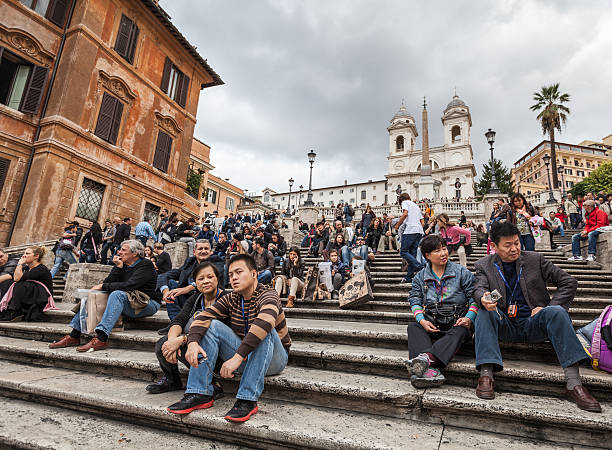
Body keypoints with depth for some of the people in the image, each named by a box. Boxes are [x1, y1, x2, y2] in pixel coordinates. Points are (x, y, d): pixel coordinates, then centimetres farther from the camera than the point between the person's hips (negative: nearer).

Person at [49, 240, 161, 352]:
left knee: (117, 294, -34)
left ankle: (101, 338, -38)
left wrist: (103, 286, -15)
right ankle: (74, 336, 0)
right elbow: (107, 282, 2)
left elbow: (129, 285, -22)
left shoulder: (146, 265, -9)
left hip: (149, 304, -8)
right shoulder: (123, 265, 13)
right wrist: (118, 267, -9)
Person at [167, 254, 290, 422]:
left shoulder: (268, 295, -16)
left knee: (263, 330, -34)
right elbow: (204, 316, -12)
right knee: (212, 325, -12)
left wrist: (238, 357, -45)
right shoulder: (231, 299, 3)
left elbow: (265, 322, -38)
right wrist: (193, 342, -32)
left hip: (273, 359, -5)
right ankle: (200, 394, -17)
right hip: (242, 356, 5)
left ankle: (247, 400, -33)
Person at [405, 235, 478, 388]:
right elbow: (415, 301, 5)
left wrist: (469, 318, -14)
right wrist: (422, 320, -14)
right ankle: (431, 370, -51)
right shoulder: (420, 277, 11)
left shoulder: (462, 272, 7)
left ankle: (426, 357, -60)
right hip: (431, 323, 2)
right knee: (413, 327, -29)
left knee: (460, 332, -37)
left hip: (456, 322, -2)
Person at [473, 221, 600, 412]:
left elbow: (568, 282, 8)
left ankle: (573, 382, -31)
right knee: (485, 312, -30)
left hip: (533, 324, 1)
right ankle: (486, 374, -37)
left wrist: (548, 307, -4)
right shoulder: (484, 265, 4)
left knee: (557, 311, -28)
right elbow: (478, 289, -12)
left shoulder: (535, 259, 7)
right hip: (505, 326, 0)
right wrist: (484, 299, -37)